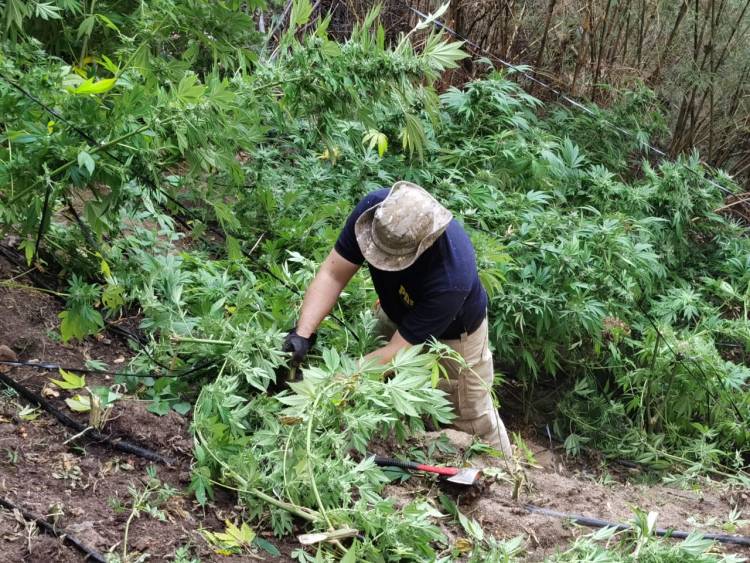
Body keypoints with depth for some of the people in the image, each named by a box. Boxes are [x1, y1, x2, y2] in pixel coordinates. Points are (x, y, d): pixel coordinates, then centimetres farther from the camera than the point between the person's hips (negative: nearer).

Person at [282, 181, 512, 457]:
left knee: (473, 415, 13)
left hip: (452, 333, -4)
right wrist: (303, 333, -38)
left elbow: (398, 350, -38)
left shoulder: (451, 278, -46)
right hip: (397, 312, 5)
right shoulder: (375, 208, -35)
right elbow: (333, 274, -27)